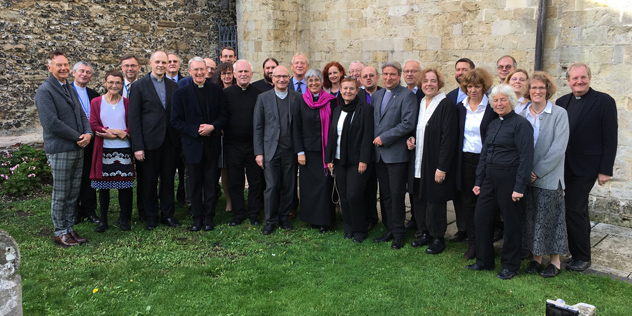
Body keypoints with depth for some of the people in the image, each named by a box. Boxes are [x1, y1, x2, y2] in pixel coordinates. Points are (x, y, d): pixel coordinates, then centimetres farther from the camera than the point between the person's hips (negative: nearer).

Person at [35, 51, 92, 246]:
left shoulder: (70, 90, 15)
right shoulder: (45, 91, -10)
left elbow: (82, 115, 15)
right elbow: (51, 122, -19)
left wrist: (88, 133, -5)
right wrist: (78, 137, -14)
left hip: (78, 149, 7)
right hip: (59, 150, -7)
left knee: (73, 193, 12)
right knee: (60, 194, 2)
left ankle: (70, 229, 22)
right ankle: (60, 233, 14)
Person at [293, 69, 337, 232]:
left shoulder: (331, 101, 1)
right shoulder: (301, 102, 4)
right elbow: (296, 128, 3)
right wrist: (300, 152, -4)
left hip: (325, 150, -1)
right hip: (307, 150, 1)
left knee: (325, 184, -1)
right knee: (308, 185, 4)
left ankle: (324, 220, 11)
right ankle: (311, 218, 19)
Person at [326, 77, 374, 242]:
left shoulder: (365, 109, -7)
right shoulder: (337, 110, 13)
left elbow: (367, 136, -11)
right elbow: (331, 135, 15)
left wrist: (363, 160, -16)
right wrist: (329, 158, 10)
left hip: (357, 161, -6)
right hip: (340, 160, 6)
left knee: (353, 195, -8)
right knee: (344, 195, 9)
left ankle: (359, 230, 8)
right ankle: (348, 227, 23)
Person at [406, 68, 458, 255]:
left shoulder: (446, 105, -12)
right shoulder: (419, 104, 10)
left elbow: (448, 138, -16)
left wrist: (442, 167, -20)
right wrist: (410, 139, 1)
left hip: (435, 164, -7)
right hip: (418, 163, 7)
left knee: (435, 202, 1)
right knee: (418, 199, 12)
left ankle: (438, 238, 16)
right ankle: (424, 233, 28)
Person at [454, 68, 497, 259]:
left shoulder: (492, 107, -5)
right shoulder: (460, 107, 7)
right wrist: (456, 161, 7)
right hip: (466, 160, 4)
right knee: (468, 203, 8)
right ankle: (472, 243, 19)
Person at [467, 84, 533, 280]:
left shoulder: (520, 124, -9)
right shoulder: (493, 125, 14)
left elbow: (526, 157, -15)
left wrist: (520, 187, -19)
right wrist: (478, 181, 14)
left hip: (509, 178, -7)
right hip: (490, 178, 7)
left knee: (511, 222, 5)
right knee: (481, 218, 9)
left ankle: (510, 266, 20)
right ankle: (484, 261, 24)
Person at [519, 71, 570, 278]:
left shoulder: (559, 114, -6)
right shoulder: (522, 115, 6)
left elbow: (558, 148, -12)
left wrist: (538, 171, -15)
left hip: (549, 177, -4)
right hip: (526, 176, 4)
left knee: (549, 219, 2)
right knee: (531, 218, 10)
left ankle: (555, 261, 17)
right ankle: (536, 257, 23)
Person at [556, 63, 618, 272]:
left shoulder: (604, 101, -7)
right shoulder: (562, 102, 8)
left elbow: (610, 139, -9)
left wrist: (605, 170, -12)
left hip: (586, 167, -5)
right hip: (565, 166, 5)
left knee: (574, 209, -6)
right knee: (579, 210, 16)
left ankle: (581, 257, 9)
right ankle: (581, 253, 29)